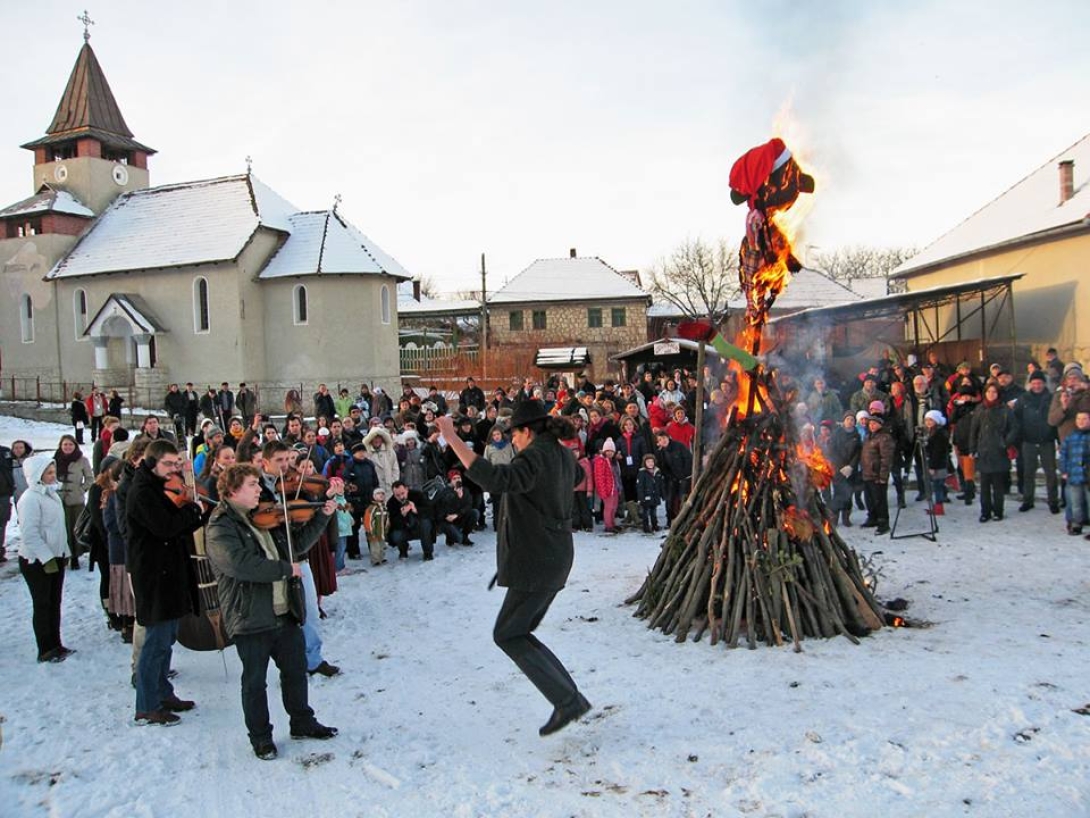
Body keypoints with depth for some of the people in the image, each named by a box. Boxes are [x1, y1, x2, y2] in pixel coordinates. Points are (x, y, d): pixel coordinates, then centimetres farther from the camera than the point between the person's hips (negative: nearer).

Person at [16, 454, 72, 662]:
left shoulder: (51, 493, 9)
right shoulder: (30, 498, -17)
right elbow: (30, 534, -21)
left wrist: (64, 552, 16)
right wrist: (47, 558, -22)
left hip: (55, 557, 8)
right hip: (36, 561, -8)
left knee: (54, 603, 13)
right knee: (42, 605, 1)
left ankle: (56, 645, 23)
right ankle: (45, 650, 11)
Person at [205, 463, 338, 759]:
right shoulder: (220, 529, -14)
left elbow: (297, 545, 12)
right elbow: (241, 564, -29)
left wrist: (322, 517, 2)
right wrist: (285, 569, -22)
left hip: (284, 613, 7)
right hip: (250, 619, -7)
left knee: (296, 669, 18)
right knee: (255, 681, 9)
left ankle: (302, 723, 35)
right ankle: (260, 737, 26)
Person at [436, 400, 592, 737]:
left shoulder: (534, 459, -19)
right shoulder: (564, 456, 9)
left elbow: (496, 480, -38)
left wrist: (453, 440, -38)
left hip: (535, 563, -10)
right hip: (556, 558, 10)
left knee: (508, 635, 2)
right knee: (520, 632, 17)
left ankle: (566, 700, 0)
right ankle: (569, 698, 15)